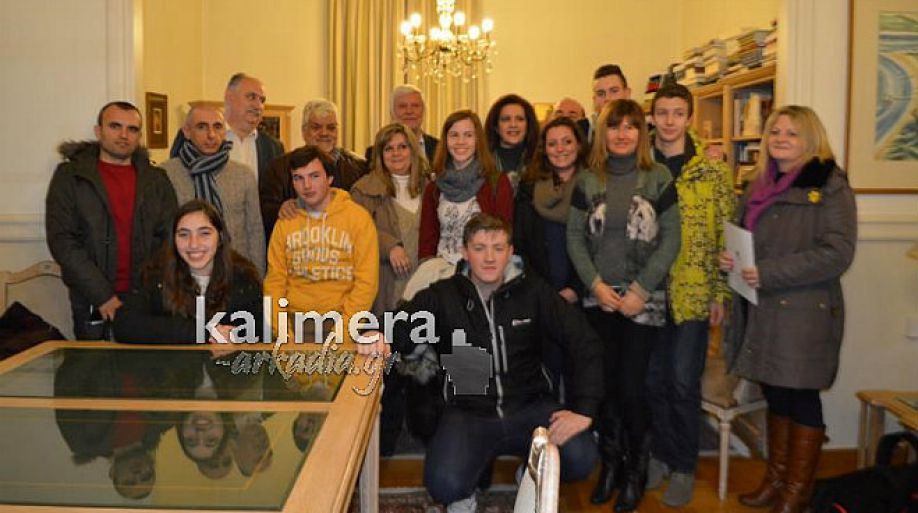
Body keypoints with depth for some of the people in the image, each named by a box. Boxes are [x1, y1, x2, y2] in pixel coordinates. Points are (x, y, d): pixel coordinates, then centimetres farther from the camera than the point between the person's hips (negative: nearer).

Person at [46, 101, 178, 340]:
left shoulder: (156, 179, 9)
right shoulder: (70, 175, 3)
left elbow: (169, 239, 3)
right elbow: (61, 240, -5)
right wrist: (102, 295, -12)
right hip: (93, 305, -1)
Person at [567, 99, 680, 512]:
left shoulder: (658, 178, 0)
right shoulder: (588, 181, 6)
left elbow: (670, 239, -4)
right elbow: (574, 237, 4)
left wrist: (640, 290, -10)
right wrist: (595, 284, -8)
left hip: (643, 299, -2)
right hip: (599, 298, 2)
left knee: (631, 385, -4)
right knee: (605, 383, 5)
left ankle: (636, 470, 18)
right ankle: (610, 463, 25)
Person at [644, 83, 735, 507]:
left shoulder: (712, 170, -1)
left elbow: (726, 235, -1)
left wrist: (720, 293, -4)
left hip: (693, 293, -2)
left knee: (683, 382, 3)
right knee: (654, 379, 11)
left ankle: (683, 466, 20)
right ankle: (661, 454, 29)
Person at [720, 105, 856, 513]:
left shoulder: (829, 186, -7)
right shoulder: (760, 186, 14)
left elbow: (837, 253, -17)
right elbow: (744, 237, 25)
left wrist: (769, 273, -20)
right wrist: (729, 259, 2)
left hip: (805, 314, -6)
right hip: (760, 312, 7)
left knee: (800, 399, 3)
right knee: (775, 395, 15)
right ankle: (776, 479, 28)